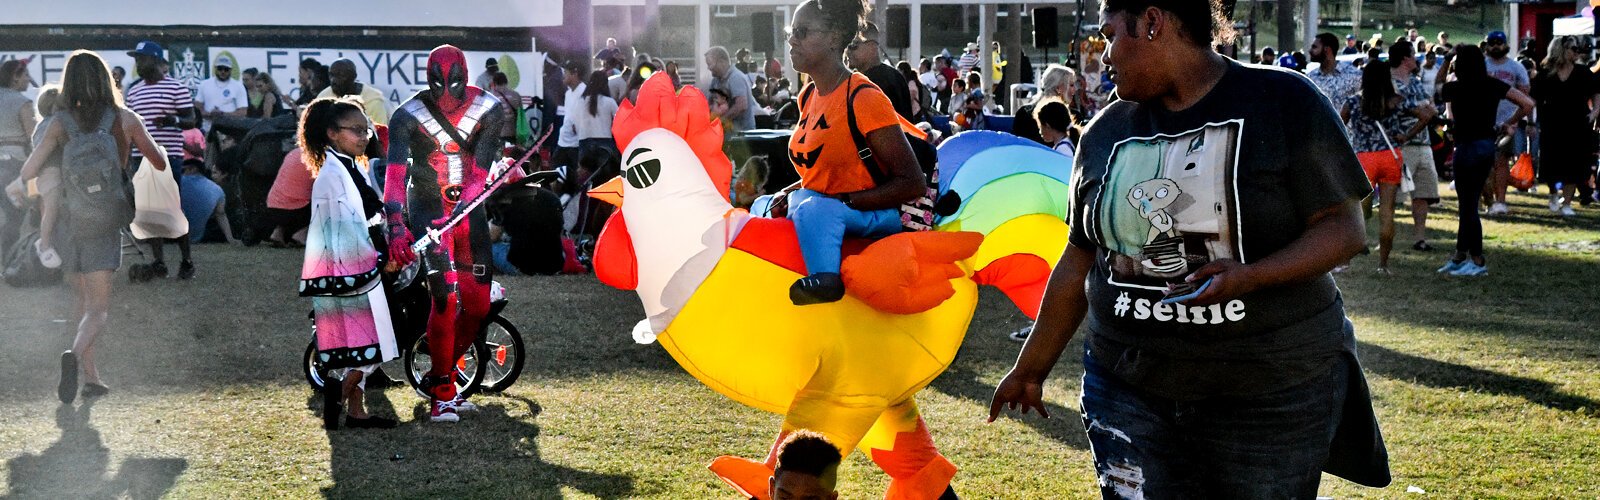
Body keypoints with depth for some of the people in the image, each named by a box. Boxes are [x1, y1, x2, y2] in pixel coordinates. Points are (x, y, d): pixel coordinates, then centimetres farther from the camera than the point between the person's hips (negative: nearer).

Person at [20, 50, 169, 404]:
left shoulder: (60, 124, -3)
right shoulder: (125, 120, -5)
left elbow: (27, 173, -6)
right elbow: (160, 163, 5)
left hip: (68, 225, 2)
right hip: (105, 228, -2)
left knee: (84, 304, 18)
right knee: (98, 310, -1)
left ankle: (91, 378, 19)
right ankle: (75, 356, -29)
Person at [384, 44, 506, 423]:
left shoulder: (489, 110, -5)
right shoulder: (408, 115, -13)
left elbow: (481, 166, -13)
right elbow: (395, 172, -23)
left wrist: (463, 205, -30)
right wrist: (395, 226, -37)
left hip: (469, 208, 4)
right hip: (425, 207, -4)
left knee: (478, 303, 3)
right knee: (446, 298, -17)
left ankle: (441, 375, 24)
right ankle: (441, 394, -6)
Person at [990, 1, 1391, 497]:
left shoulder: (1282, 101, -6)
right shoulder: (1106, 132, 8)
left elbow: (1344, 226, -7)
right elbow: (1078, 264, 14)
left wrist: (1251, 276, -24)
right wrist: (1030, 370, 18)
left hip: (1271, 392, -3)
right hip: (1129, 391, 4)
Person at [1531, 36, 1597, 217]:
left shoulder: (1583, 73, 4)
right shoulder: (1545, 76, 0)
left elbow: (1596, 94, 13)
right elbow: (1533, 100, 0)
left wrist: (1595, 111, -3)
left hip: (1578, 127, 1)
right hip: (1552, 127, -1)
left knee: (1573, 168, 0)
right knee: (1551, 165, -1)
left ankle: (1566, 203, 12)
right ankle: (1554, 194, 29)